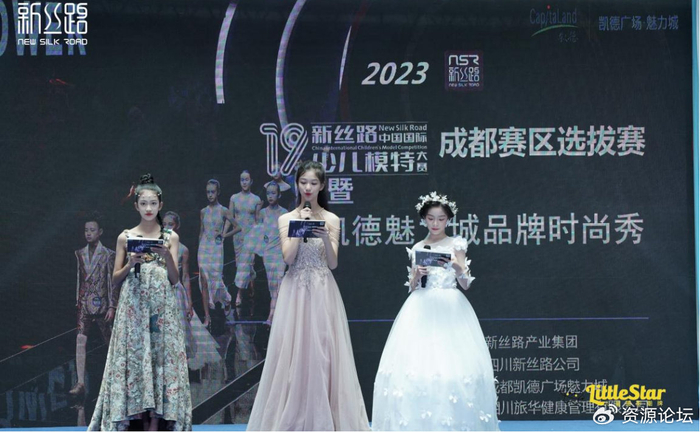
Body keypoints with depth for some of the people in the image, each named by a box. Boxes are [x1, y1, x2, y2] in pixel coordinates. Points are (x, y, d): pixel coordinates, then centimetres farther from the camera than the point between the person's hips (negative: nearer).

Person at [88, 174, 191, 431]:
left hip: (162, 308, 0)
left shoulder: (170, 238, 7)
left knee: (160, 356, -4)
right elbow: (115, 280, 8)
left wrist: (167, 256, -15)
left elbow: (175, 279, 2)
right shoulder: (125, 237, 7)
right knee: (135, 357, -4)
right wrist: (131, 263, -10)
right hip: (133, 308, 0)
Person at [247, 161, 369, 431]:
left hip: (322, 293, 0)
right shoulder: (286, 219, 4)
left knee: (322, 352, -1)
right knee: (293, 352, -2)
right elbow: (288, 257, -7)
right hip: (295, 292, 0)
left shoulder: (331, 220, 5)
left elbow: (333, 263, -1)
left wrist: (325, 238, -18)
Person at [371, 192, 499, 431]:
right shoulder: (416, 248, 11)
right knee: (415, 364, -6)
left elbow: (465, 284, -2)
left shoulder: (456, 244, 3)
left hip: (450, 309, -2)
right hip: (422, 310, 2)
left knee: (452, 364, -10)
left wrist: (457, 267, -21)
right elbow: (412, 287, 13)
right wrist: (416, 274, -8)